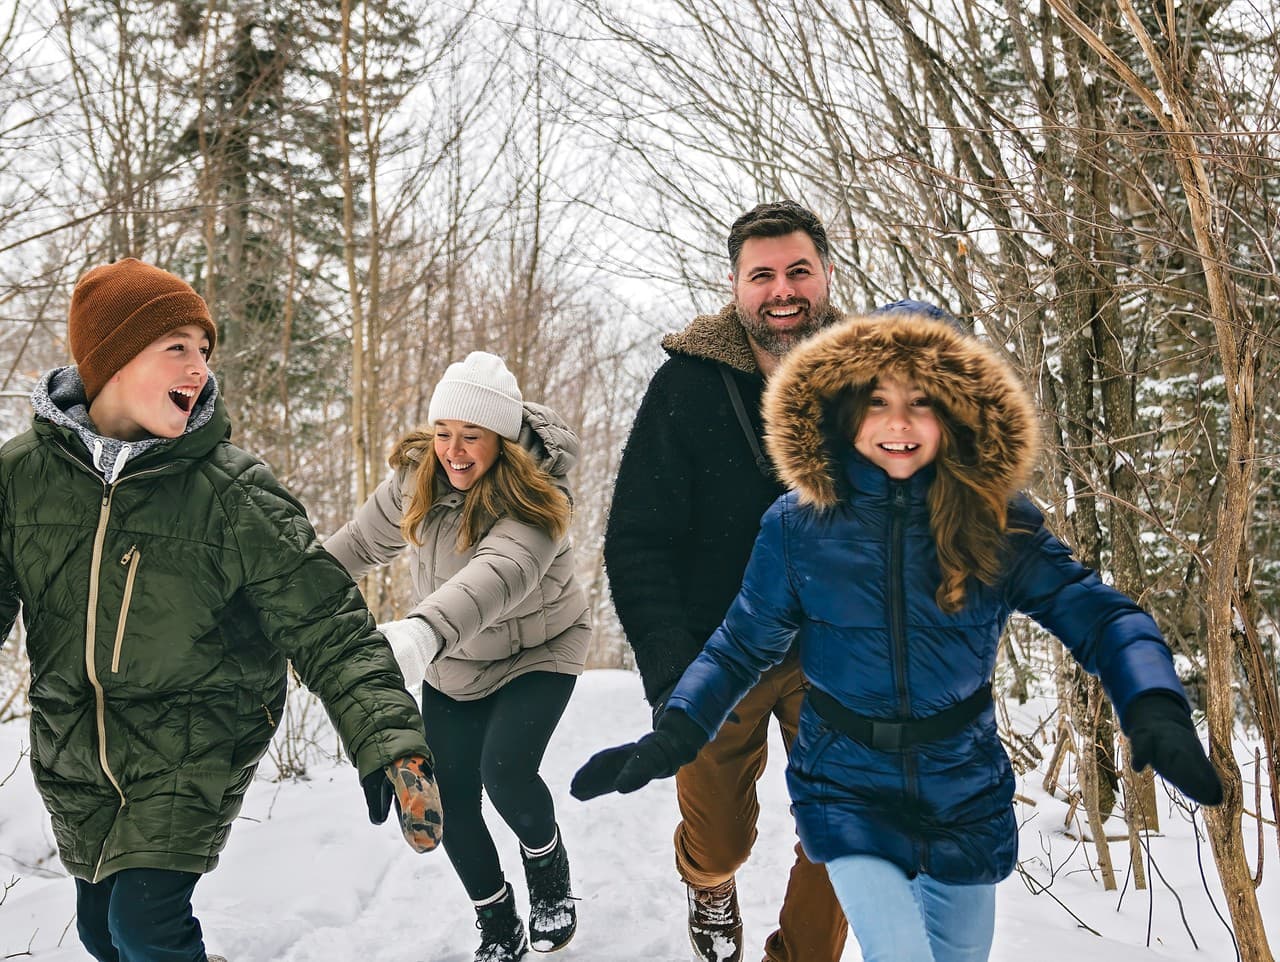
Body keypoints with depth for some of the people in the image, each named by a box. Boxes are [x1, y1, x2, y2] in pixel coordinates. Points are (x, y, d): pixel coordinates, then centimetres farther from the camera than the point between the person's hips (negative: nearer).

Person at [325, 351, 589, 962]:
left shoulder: (537, 498, -30)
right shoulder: (415, 477, -12)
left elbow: (501, 571, -50)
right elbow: (362, 543, 5)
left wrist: (420, 631, -67)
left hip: (537, 655, -5)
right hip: (452, 666, 5)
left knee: (505, 771, -25)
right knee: (450, 801, 1)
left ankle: (547, 863, 9)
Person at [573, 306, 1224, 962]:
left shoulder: (998, 524, -10)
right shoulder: (798, 526, -11)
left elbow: (1099, 618, -9)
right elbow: (741, 645, -2)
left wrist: (1155, 713, -28)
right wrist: (672, 735, -17)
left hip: (967, 798, 2)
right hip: (849, 793, -2)